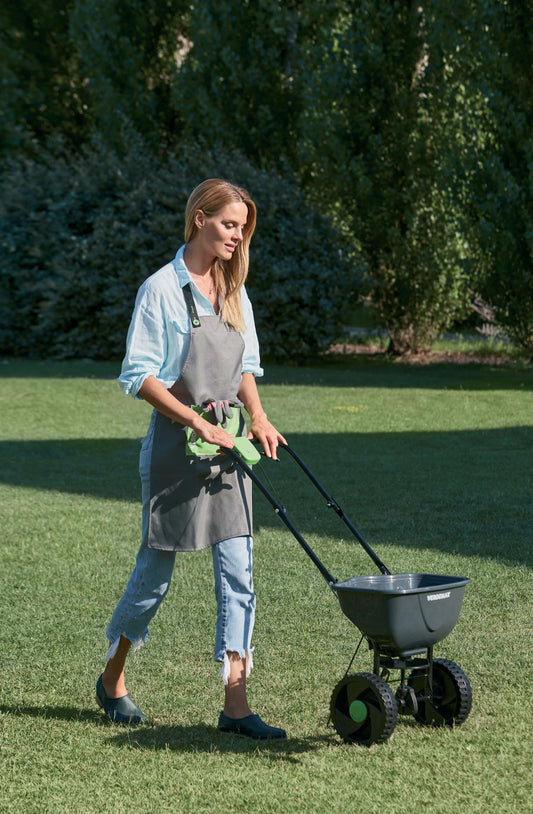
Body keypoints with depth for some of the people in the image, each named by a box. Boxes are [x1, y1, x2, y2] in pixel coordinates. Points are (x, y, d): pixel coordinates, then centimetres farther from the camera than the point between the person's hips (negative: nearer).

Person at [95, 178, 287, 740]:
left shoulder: (234, 293, 11)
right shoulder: (162, 289, -8)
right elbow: (139, 377, -13)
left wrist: (257, 418, 1)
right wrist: (199, 423, -19)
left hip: (228, 442, 5)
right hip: (174, 445, -5)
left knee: (237, 574, -3)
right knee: (156, 569, 6)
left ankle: (235, 704, -3)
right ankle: (112, 678, 27)